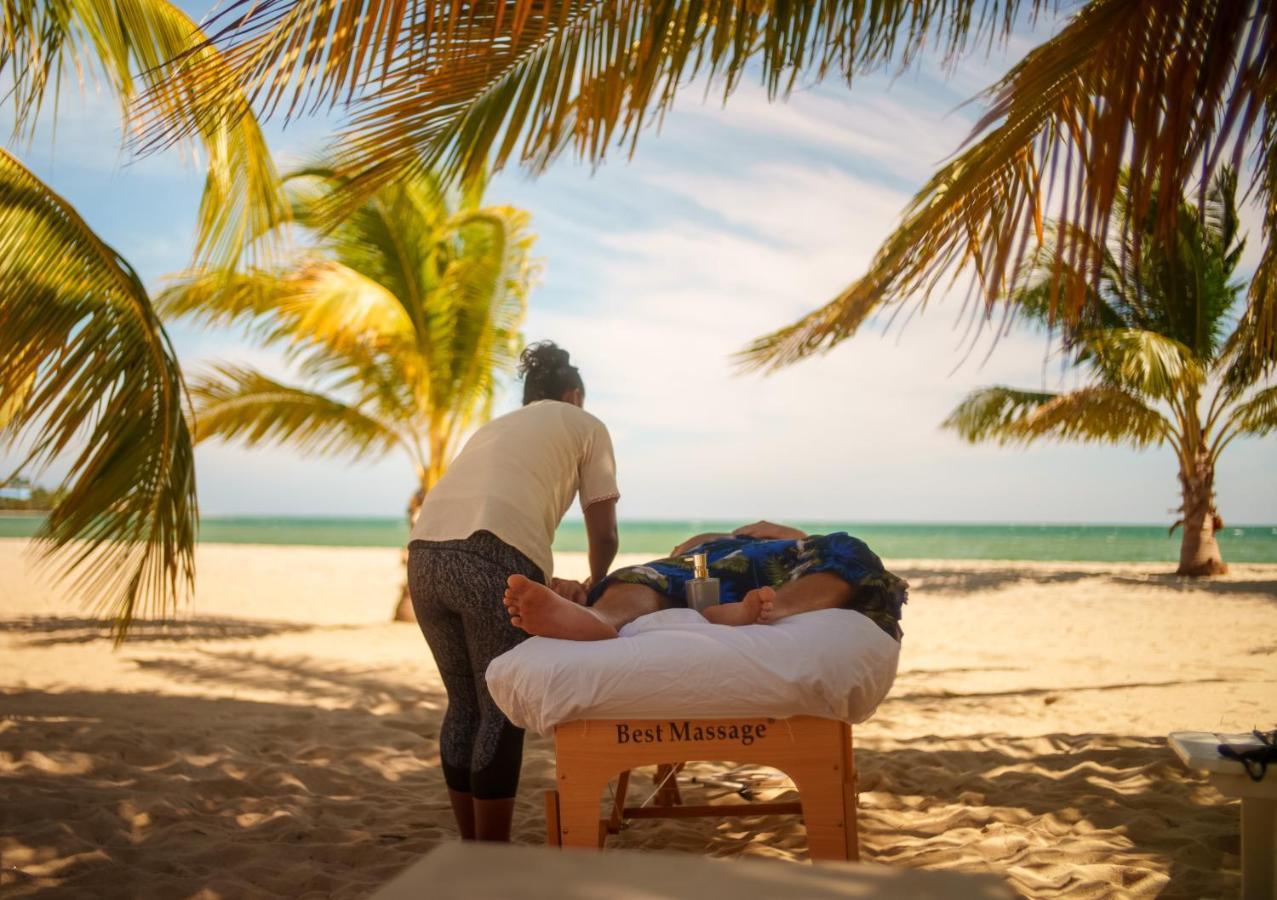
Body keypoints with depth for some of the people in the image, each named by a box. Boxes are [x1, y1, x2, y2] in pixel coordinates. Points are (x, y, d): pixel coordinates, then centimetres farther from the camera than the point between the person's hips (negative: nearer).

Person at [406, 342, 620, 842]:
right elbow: (604, 535, 19)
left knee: (464, 705, 16)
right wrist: (595, 588, 38)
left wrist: (548, 585, 33)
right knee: (501, 712, 4)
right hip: (491, 558, -6)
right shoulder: (585, 425, 21)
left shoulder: (495, 426, 36)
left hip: (426, 553, 6)